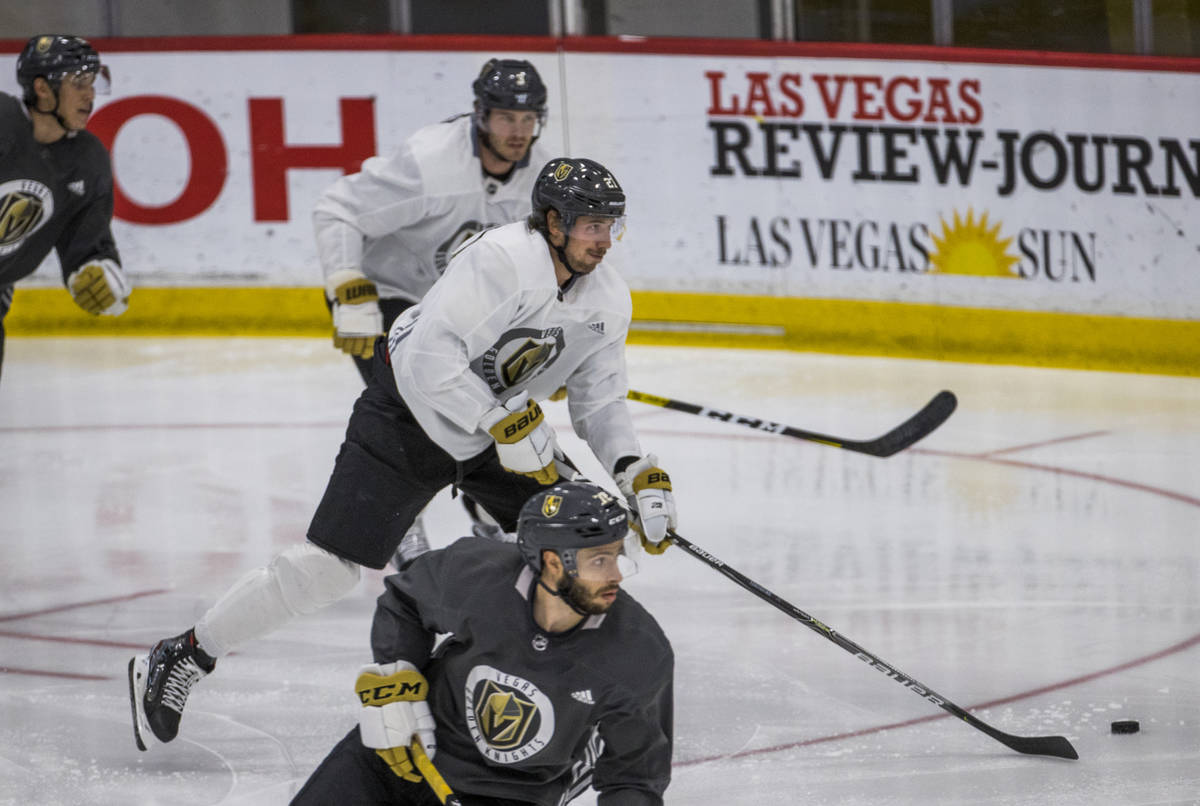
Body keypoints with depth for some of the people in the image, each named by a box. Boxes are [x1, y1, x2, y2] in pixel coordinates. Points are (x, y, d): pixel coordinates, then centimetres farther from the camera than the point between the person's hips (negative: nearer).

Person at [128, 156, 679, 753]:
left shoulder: (608, 300, -5)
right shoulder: (501, 259, -29)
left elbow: (601, 402, 4)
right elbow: (429, 359, -34)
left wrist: (638, 473, -11)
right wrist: (504, 423, -34)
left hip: (507, 425, 7)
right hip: (412, 413, -7)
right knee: (329, 565, -12)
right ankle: (180, 660, -2)